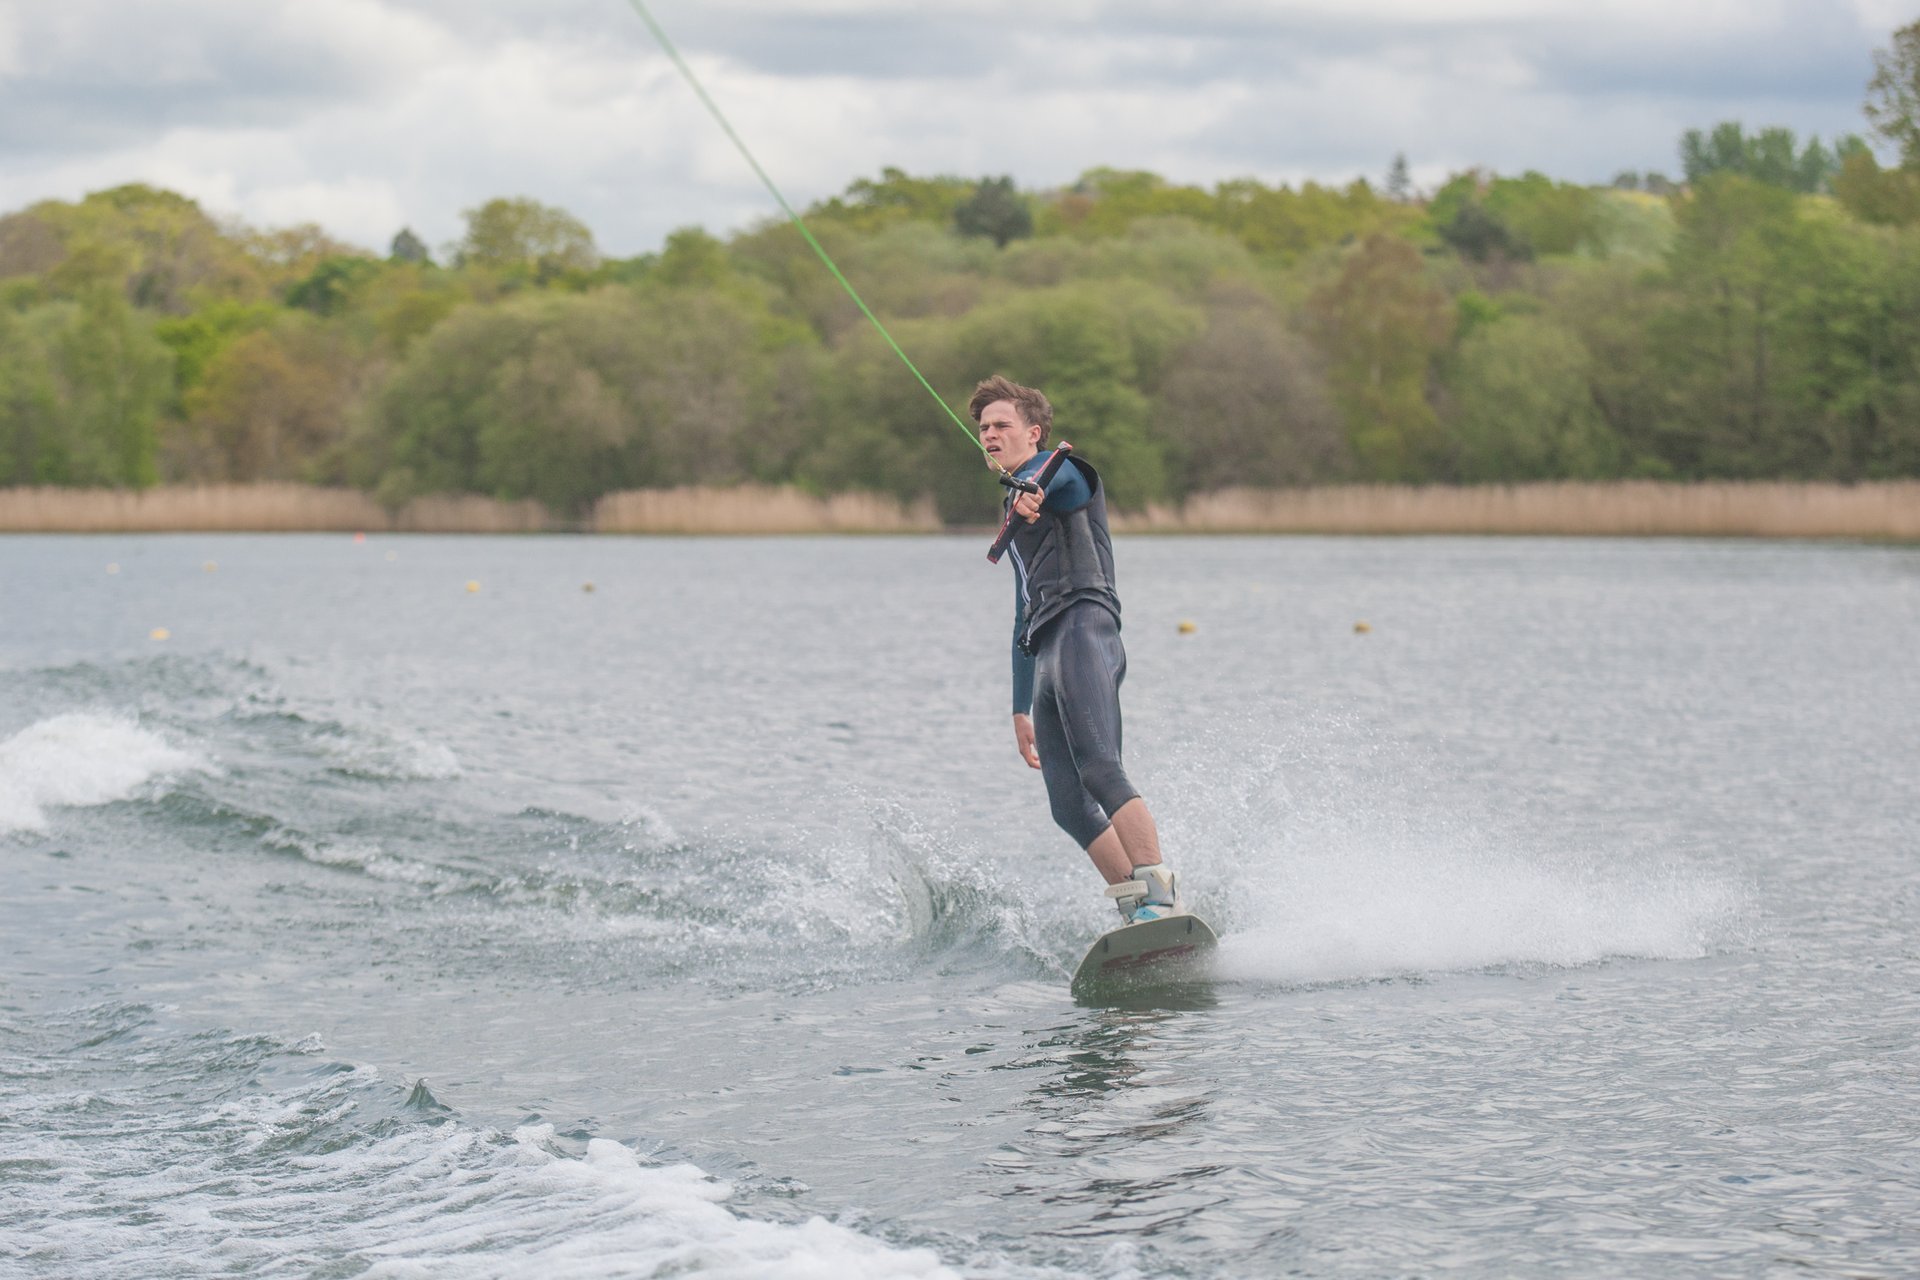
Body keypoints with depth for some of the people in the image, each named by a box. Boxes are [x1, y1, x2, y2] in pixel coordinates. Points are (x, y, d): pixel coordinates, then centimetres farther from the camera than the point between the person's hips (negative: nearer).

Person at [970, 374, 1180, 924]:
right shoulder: (1015, 511, 33)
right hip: (1045, 654, 9)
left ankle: (1160, 896, -37)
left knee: (1099, 769, -26)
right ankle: (1136, 908, -8)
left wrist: (1033, 489, -44)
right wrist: (1020, 710, 33)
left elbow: (1055, 473, -19)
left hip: (1082, 628, -8)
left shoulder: (1060, 470, 10)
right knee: (1069, 806, -5)